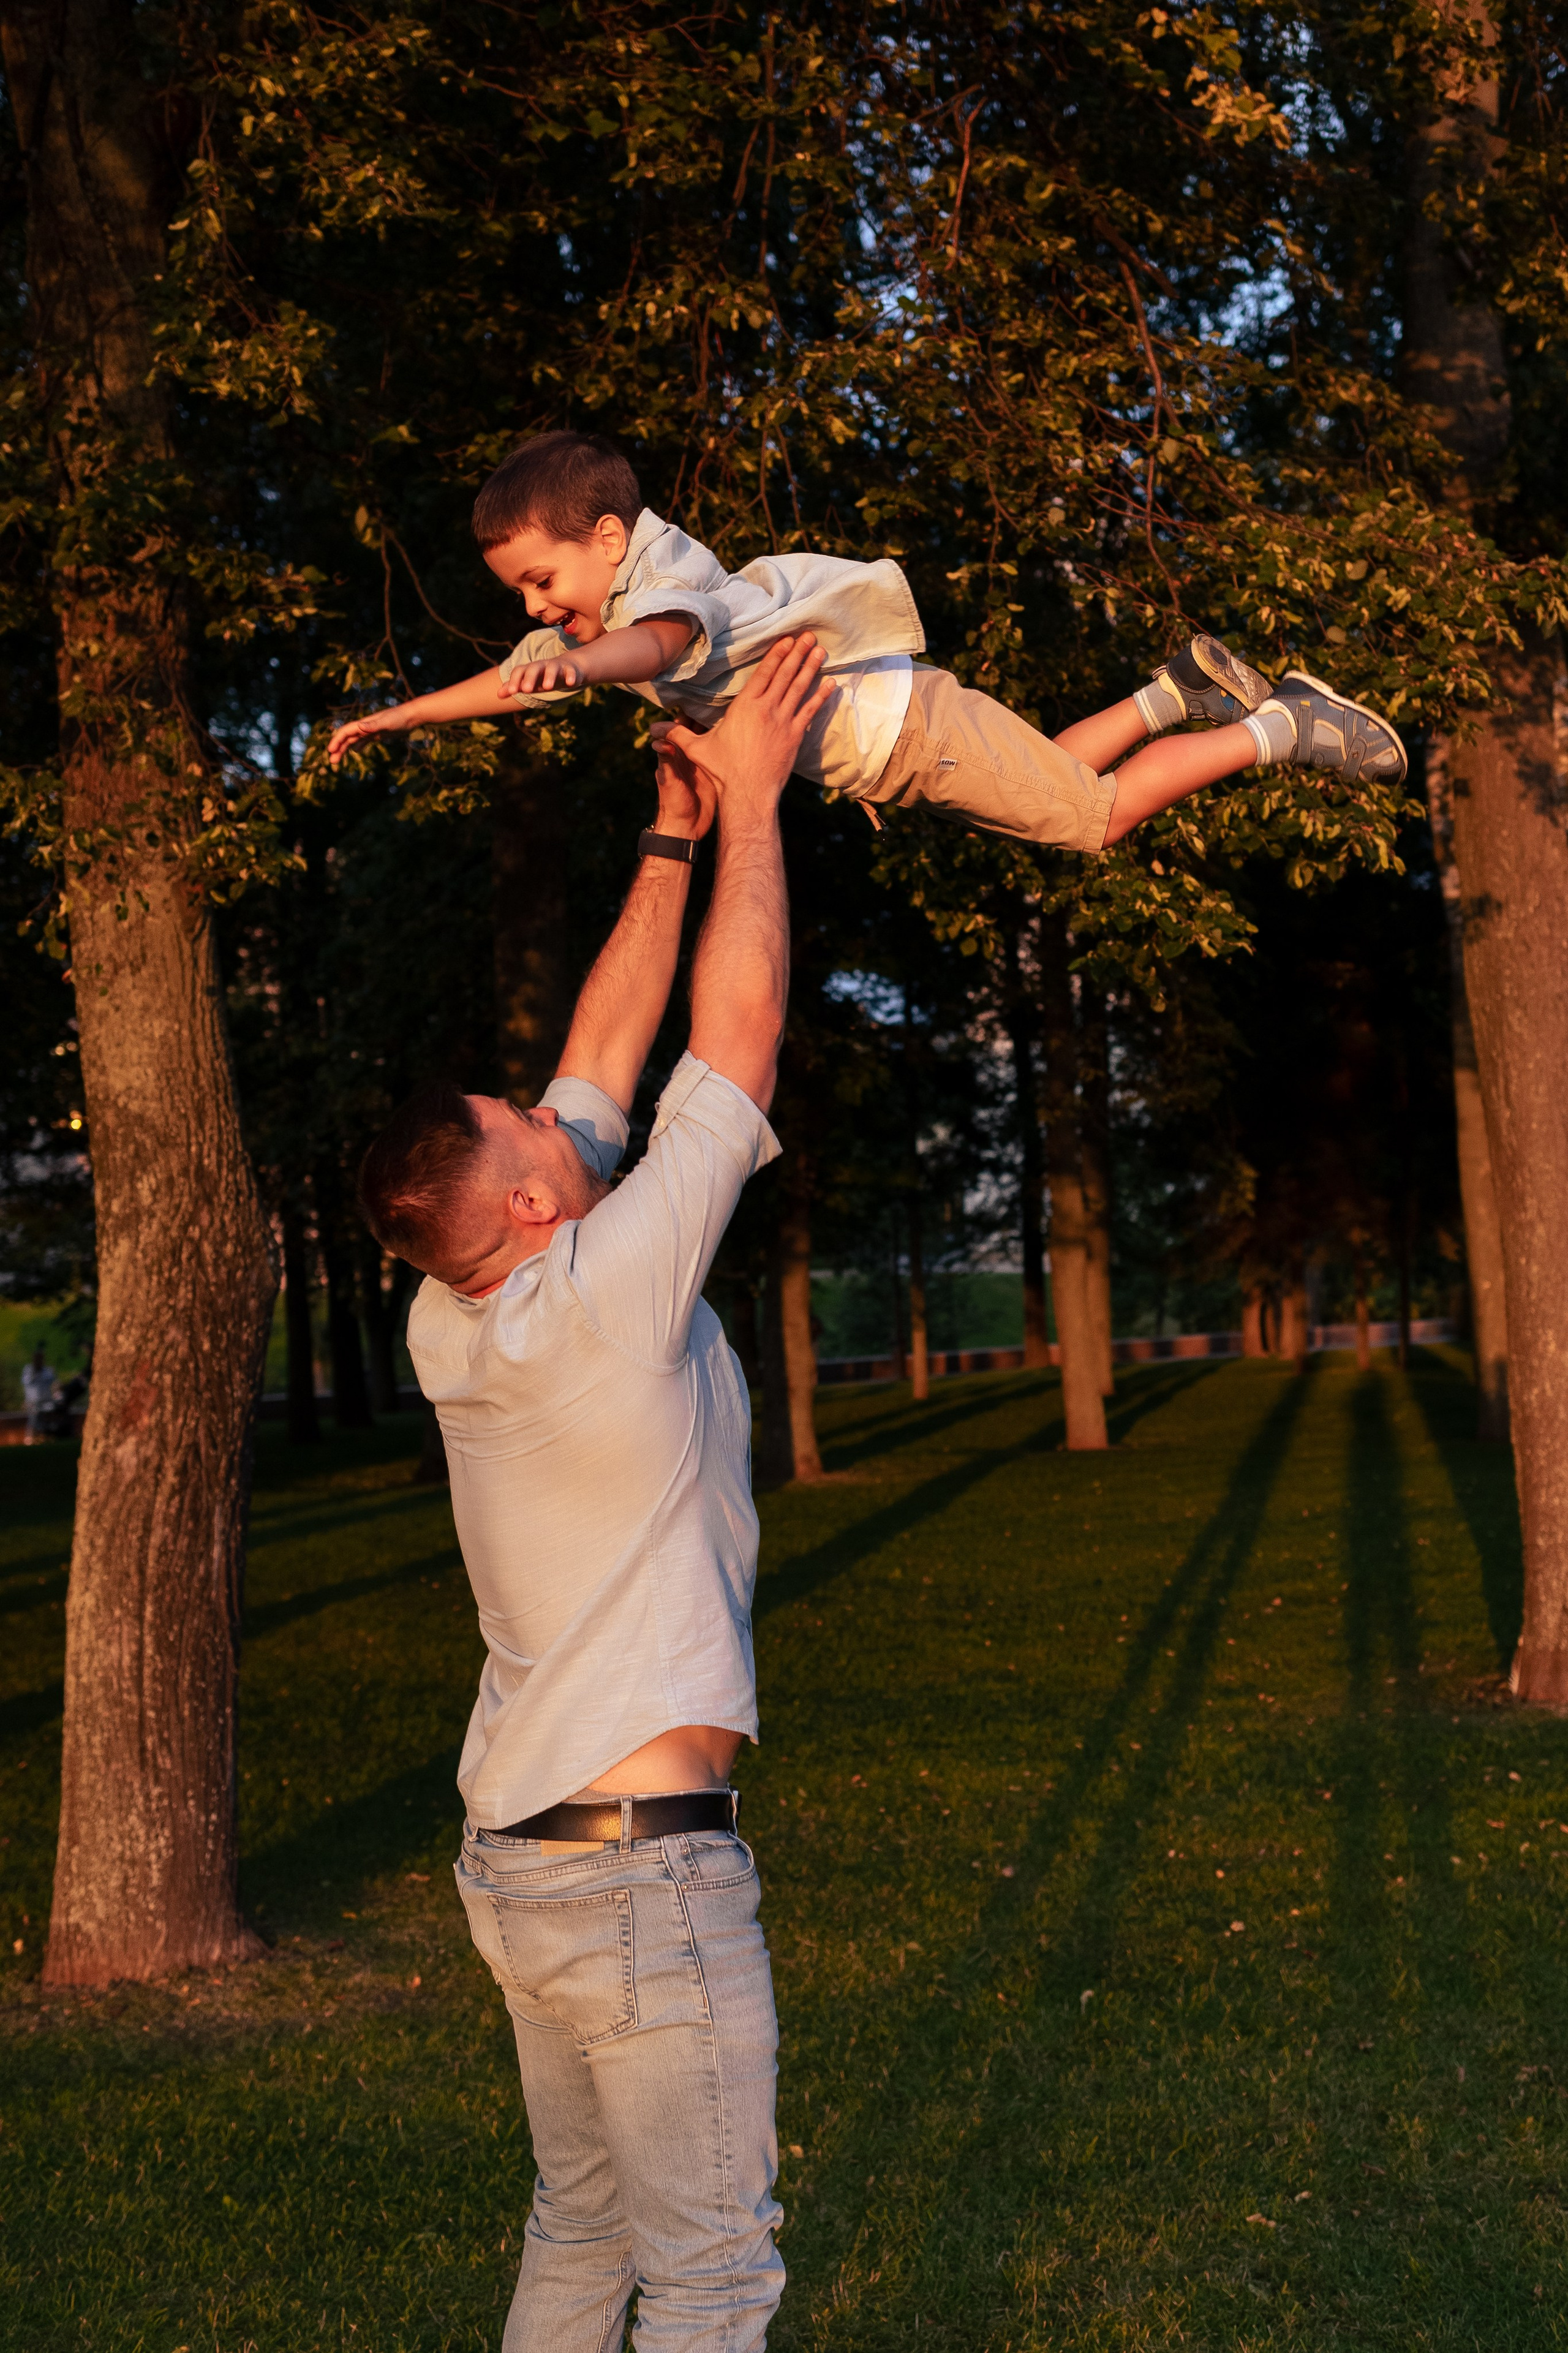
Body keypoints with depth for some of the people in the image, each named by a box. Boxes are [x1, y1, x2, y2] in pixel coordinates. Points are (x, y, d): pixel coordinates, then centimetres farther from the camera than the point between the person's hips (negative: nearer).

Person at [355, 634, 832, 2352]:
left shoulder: (457, 1329, 3)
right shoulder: (603, 1296, -18)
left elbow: (608, 1052, 12)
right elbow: (737, 1028, -12)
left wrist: (670, 843, 15)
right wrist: (746, 802, -2)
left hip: (519, 1852, 9)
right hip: (643, 1862, -9)